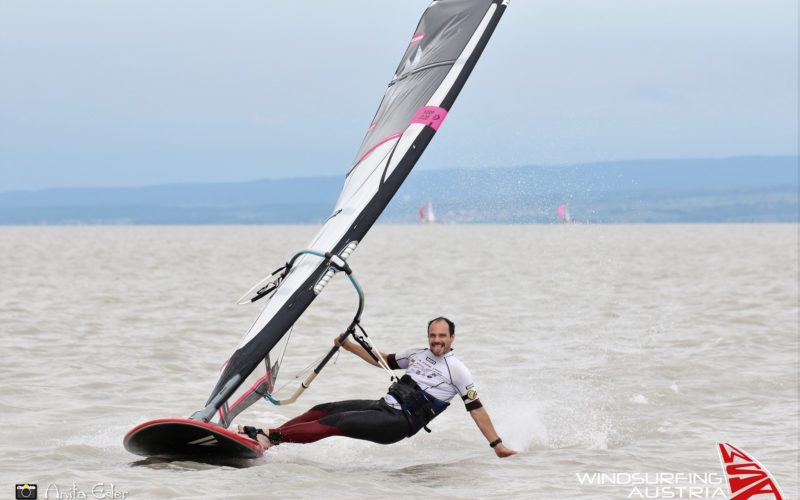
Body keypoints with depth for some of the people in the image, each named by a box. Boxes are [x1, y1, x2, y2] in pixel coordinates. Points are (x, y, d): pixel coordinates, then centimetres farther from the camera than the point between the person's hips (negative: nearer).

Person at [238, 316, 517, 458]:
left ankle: (272, 438, -26)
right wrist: (347, 346, 22)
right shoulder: (418, 355, 17)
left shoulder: (456, 370, -3)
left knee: (336, 423, -22)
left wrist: (498, 446, -8)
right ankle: (268, 436, -8)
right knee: (322, 410, -6)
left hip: (399, 423, -7)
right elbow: (382, 360, 28)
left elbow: (476, 409, -4)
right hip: (383, 407, 7)